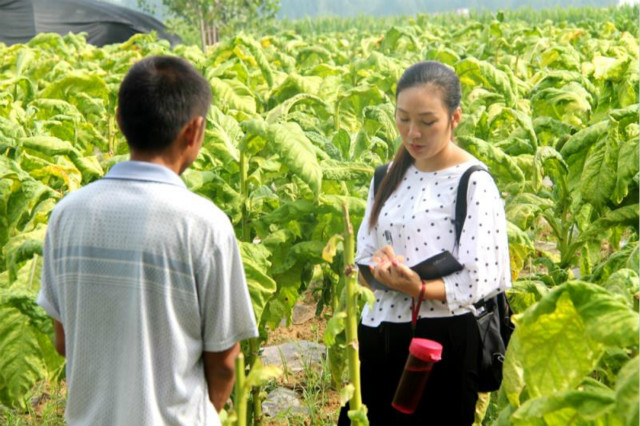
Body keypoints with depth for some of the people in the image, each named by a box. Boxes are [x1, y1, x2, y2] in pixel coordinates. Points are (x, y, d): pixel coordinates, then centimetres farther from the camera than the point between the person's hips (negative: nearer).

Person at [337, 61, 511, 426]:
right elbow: (363, 255, 9)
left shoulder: (474, 183, -12)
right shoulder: (389, 177, 7)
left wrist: (418, 288, -31)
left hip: (444, 341, -6)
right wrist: (379, 267, -14)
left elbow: (479, 281, -16)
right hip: (379, 333, 6)